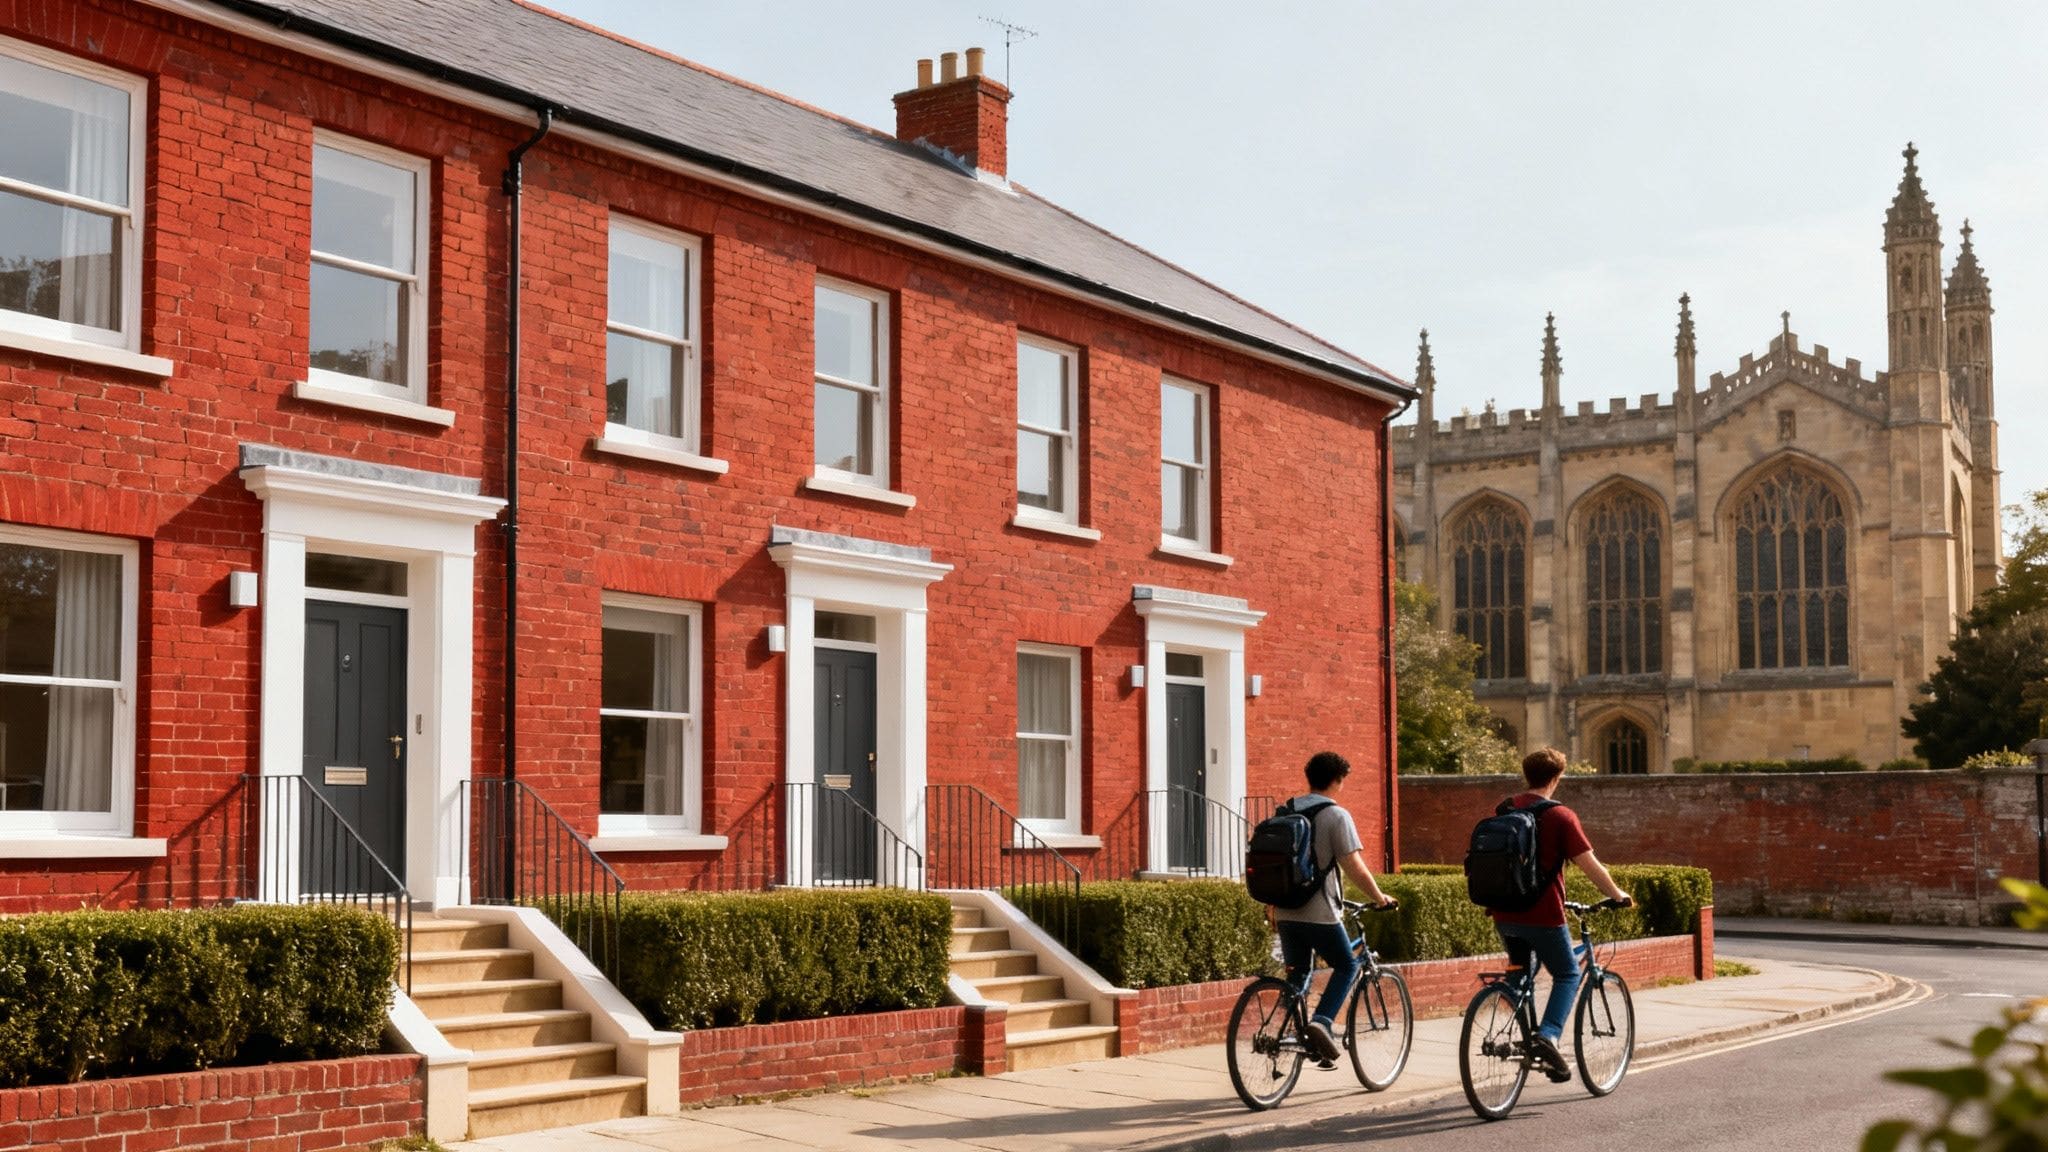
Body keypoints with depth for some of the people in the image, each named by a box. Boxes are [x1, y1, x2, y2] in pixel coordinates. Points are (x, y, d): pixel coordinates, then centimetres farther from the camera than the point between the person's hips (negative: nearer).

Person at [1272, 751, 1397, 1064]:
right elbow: (1353, 867, -13)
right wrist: (1379, 897, 2)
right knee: (1347, 966, 11)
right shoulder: (1336, 816, -9)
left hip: (1285, 911, 6)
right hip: (1319, 912, -6)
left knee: (1297, 972, 17)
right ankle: (1322, 1021, -8)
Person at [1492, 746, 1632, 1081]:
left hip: (1504, 915, 5)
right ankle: (1548, 1035, -9)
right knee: (1568, 975, 11)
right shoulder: (1560, 817, -9)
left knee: (1519, 972, 27)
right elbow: (1590, 865, -10)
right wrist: (1618, 895, 5)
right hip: (1542, 915, -5)